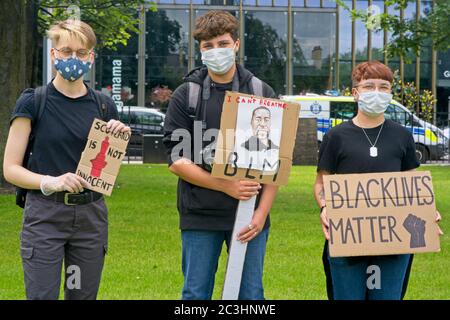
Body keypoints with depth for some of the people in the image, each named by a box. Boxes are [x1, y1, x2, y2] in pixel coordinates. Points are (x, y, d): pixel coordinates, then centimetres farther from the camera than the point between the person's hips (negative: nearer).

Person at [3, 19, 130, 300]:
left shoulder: (104, 105, 8)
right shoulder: (33, 102, -3)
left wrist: (120, 139, -4)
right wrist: (50, 182, -22)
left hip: (91, 214, 4)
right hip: (45, 215, -4)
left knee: (84, 295, 7)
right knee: (42, 296, -6)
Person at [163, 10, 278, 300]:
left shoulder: (262, 94, 5)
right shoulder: (186, 96, 2)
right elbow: (176, 160, -4)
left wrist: (262, 212, -8)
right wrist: (226, 186, -14)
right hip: (200, 214, -1)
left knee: (251, 294, 6)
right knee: (195, 295, 5)